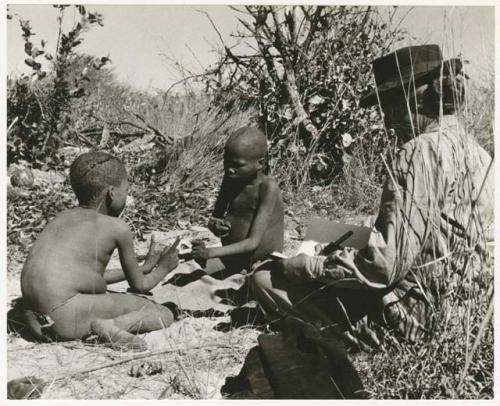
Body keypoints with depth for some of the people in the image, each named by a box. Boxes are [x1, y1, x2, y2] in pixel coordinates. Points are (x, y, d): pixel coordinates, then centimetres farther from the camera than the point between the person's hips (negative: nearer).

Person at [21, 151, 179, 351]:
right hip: (65, 316, -8)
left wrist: (143, 268, 37)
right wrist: (163, 268, 30)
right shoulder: (118, 228, -3)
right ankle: (109, 326, -26)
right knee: (164, 315, -4)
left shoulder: (64, 217, 18)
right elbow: (140, 285, 10)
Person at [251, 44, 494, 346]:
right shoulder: (476, 152, 5)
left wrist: (302, 266, -14)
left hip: (402, 317, -9)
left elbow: (384, 267, -26)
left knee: (267, 279, -4)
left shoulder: (420, 153, -22)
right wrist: (372, 226, 18)